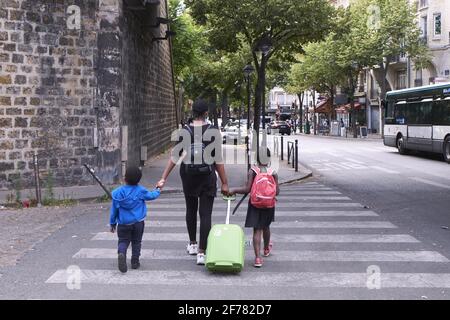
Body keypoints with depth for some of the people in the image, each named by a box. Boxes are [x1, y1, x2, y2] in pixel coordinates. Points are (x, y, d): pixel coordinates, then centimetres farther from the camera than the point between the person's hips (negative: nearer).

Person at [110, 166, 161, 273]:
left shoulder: (118, 192, -4)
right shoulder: (140, 191, -7)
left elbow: (114, 210, 2)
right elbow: (151, 195, 11)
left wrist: (112, 223, 13)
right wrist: (157, 191, 34)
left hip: (123, 223, 0)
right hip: (138, 222, 0)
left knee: (123, 241, 6)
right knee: (136, 242, 13)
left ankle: (121, 253, -24)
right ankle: (135, 262, 14)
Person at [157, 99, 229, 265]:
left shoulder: (184, 132, -6)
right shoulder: (214, 132, -10)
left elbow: (175, 157, -8)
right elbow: (218, 160, -9)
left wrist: (164, 178, -5)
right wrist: (224, 183, -3)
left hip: (188, 175, 2)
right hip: (208, 176, -2)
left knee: (191, 210, 21)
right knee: (205, 214, 1)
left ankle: (192, 244, 35)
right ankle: (202, 252, -6)